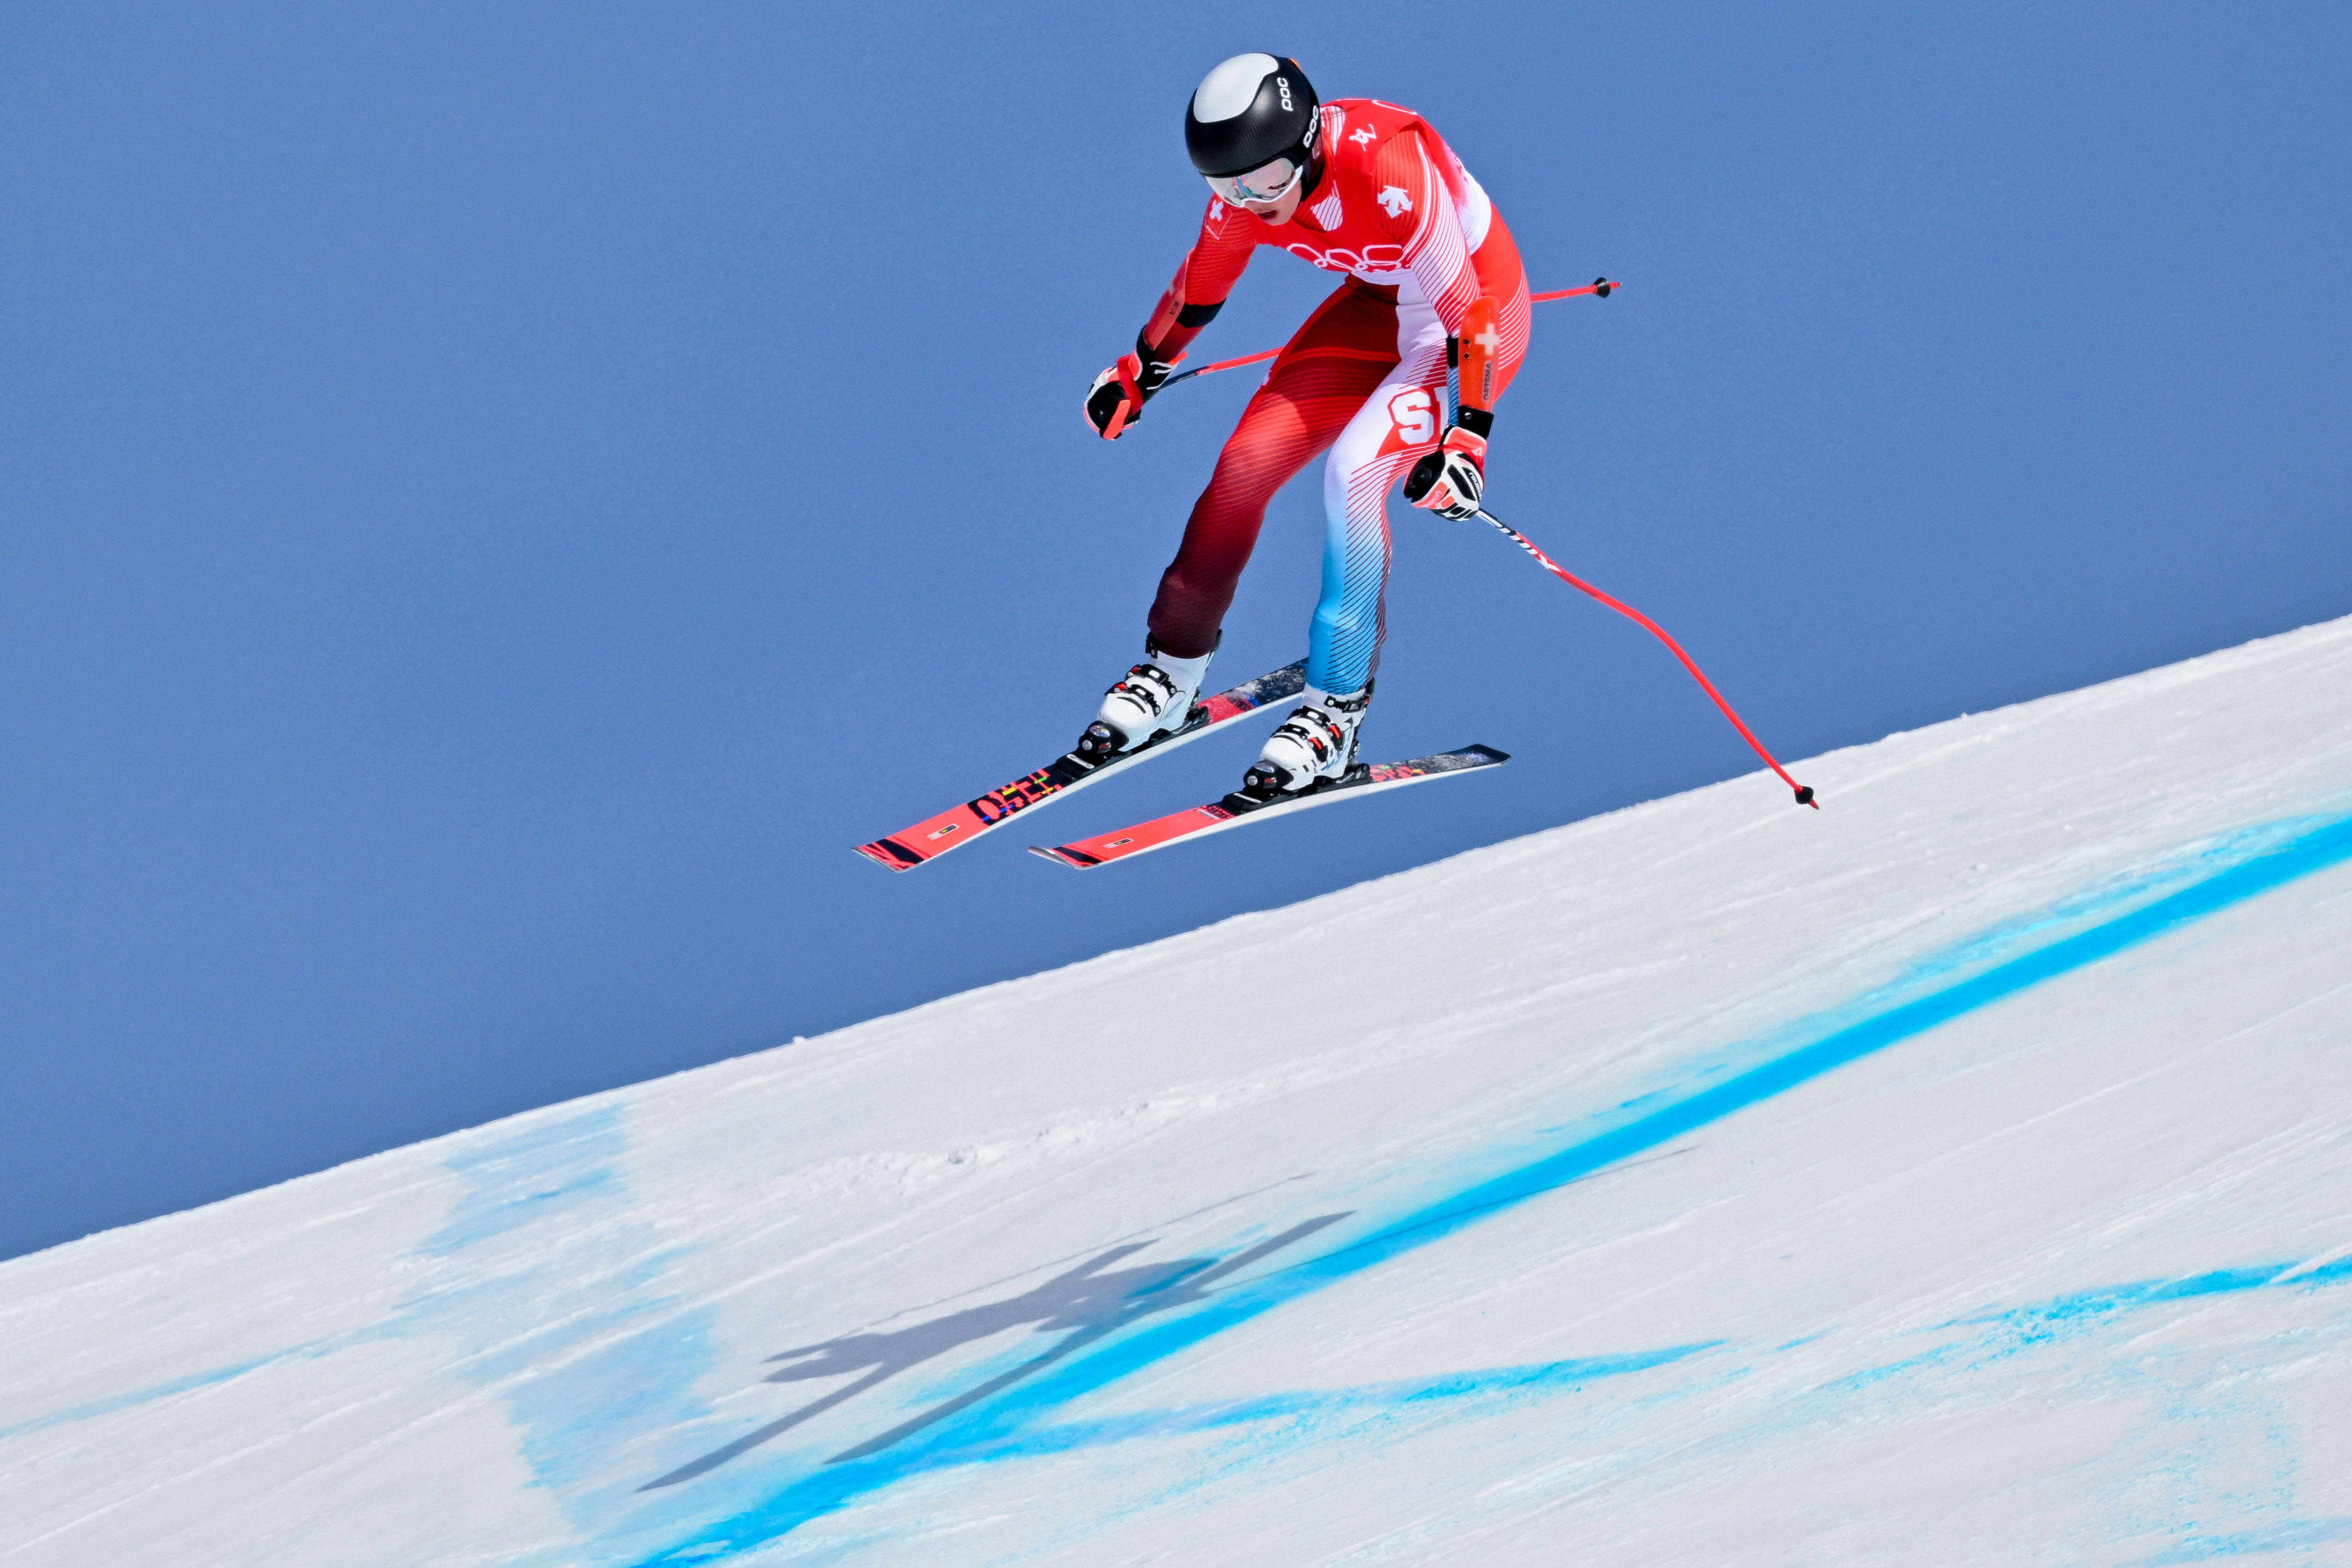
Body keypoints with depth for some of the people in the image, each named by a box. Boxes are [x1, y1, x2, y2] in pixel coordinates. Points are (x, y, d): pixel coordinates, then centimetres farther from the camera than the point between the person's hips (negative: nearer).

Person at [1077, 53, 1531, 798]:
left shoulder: (1388, 169, -36)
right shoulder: (1247, 190, -15)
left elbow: (1461, 307, -32)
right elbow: (1202, 283, 6)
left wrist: (1468, 435, -38)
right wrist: (1141, 370, 19)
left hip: (1481, 303, -6)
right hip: (1379, 306, 6)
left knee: (1354, 471, -25)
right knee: (1246, 462, -5)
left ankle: (1336, 710, -15)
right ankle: (1172, 671, 13)